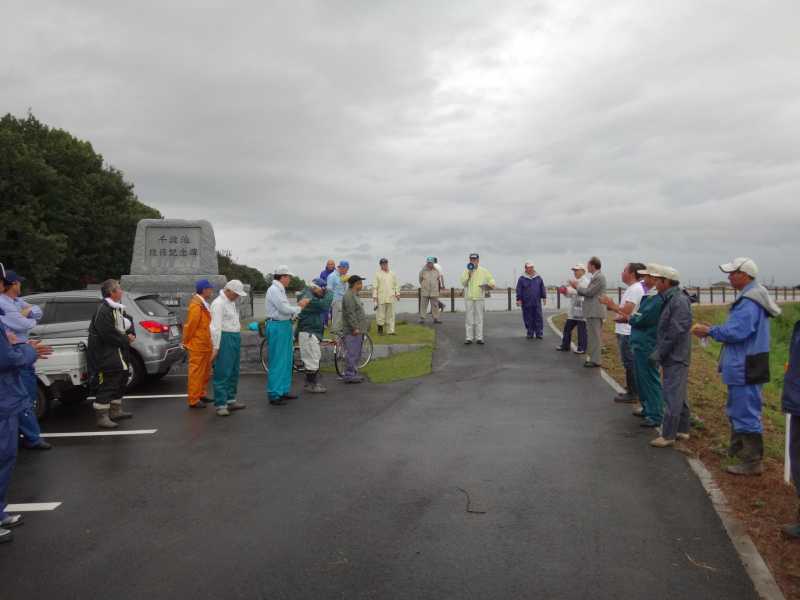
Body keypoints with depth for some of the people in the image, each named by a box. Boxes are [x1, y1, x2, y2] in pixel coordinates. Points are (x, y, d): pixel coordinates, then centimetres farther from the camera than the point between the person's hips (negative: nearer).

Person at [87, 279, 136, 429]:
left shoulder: (118, 308, 10)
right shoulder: (103, 311, -21)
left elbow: (128, 320, 21)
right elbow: (109, 334, -26)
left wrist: (131, 334, 0)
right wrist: (126, 340, -12)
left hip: (119, 354, 10)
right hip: (105, 356, -10)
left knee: (120, 382, 20)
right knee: (106, 386, -8)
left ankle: (116, 411, 33)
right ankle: (102, 418, -2)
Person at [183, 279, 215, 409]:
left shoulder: (203, 304, 13)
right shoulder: (196, 306, -20)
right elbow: (191, 326, -18)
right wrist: (186, 342, -9)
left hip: (205, 345, 10)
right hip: (198, 346, -10)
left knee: (205, 372, 18)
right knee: (196, 373, -3)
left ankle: (201, 394, 29)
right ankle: (194, 400, 4)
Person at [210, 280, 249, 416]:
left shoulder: (232, 302, 16)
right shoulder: (218, 303, -14)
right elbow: (216, 326, -18)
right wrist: (215, 347, -21)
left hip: (235, 339, 10)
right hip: (224, 340, -10)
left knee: (233, 372, 15)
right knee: (222, 373, -8)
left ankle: (230, 400, 24)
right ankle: (220, 405, -5)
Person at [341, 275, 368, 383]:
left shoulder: (354, 295, 18)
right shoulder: (349, 296, -16)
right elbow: (350, 313, -22)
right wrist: (355, 328, -23)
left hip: (358, 330, 11)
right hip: (352, 331, -11)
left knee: (356, 354, 15)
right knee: (352, 353, -8)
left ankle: (353, 374, 22)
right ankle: (349, 375, -4)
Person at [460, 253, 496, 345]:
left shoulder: (484, 271, 6)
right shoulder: (466, 270, 6)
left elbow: (492, 280, 8)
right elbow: (463, 282, -5)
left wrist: (488, 284, -14)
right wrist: (469, 272, -14)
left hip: (479, 298, 0)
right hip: (468, 298, 0)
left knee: (479, 318, 2)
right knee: (469, 319, 2)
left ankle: (479, 338, 7)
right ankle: (469, 338, 7)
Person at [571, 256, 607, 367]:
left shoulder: (599, 277, -16)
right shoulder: (596, 277, 16)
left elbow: (589, 292, -19)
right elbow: (588, 292, 17)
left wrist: (577, 286, -7)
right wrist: (578, 287, 6)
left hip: (595, 312, -11)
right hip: (594, 311, 11)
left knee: (595, 336, -6)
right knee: (595, 336, 15)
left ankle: (595, 360, -2)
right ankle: (595, 358, 23)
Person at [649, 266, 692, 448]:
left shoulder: (679, 301, -17)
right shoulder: (670, 300, 14)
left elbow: (675, 332, -23)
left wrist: (659, 353, -18)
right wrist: (658, 351, 15)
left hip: (675, 358, -10)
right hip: (674, 357, 10)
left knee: (672, 397, -6)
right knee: (679, 395, 17)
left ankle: (668, 435, -2)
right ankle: (682, 430, 26)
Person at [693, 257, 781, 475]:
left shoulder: (749, 302, -22)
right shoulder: (751, 297, 13)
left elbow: (737, 332, -27)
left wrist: (710, 331, -14)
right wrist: (713, 329, 10)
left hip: (745, 369, -11)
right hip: (742, 366, 11)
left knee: (746, 413, -3)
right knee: (738, 409, 22)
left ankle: (753, 462, 5)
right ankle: (738, 449, 37)